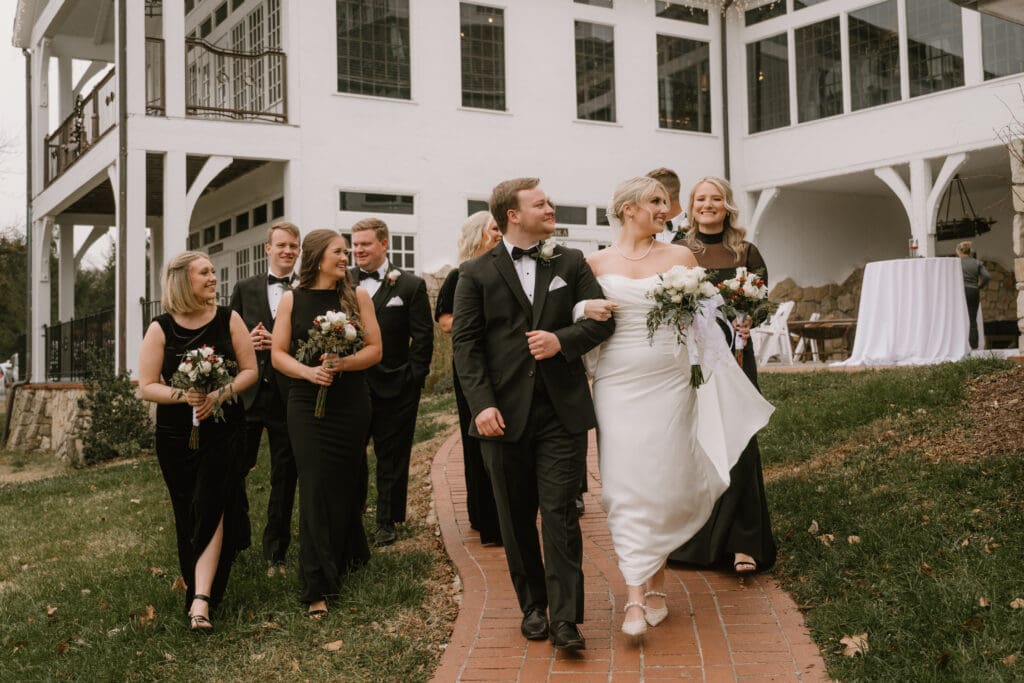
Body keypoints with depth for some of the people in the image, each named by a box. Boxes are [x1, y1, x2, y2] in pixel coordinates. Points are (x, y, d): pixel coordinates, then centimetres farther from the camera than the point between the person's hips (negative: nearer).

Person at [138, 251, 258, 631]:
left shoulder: (228, 319, -3)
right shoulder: (160, 329, -5)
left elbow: (249, 370, -2)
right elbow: (147, 387, -5)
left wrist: (221, 394, -19)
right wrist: (184, 395, -22)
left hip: (223, 430, -1)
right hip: (177, 436, 1)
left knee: (211, 510, -10)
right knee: (187, 514, 10)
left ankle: (201, 600, -13)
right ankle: (200, 582, 30)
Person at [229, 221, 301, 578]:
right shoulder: (245, 289, 9)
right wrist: (246, 342, -10)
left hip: (290, 397, -1)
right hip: (249, 393, 1)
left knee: (284, 479, 6)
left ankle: (275, 554, 19)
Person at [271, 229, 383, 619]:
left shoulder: (357, 298, 4)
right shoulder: (292, 300, 3)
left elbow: (375, 349, 0)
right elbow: (278, 354, 1)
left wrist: (342, 364, -18)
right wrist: (308, 371, -17)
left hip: (351, 404, 1)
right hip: (307, 406, -1)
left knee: (346, 486, 11)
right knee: (315, 491, -5)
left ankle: (346, 557, 36)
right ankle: (317, 588, -2)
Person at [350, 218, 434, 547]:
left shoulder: (410, 285, 0)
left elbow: (423, 336, -2)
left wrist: (414, 378, -8)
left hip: (394, 387, -2)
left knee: (392, 458, 7)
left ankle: (387, 523, 18)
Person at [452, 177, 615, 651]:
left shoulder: (571, 263, 9)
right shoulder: (477, 273, 3)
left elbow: (603, 319, 6)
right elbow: (465, 343, -3)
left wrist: (563, 339, -13)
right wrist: (482, 404, -13)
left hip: (562, 411, 0)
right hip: (505, 413, 0)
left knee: (560, 513, -4)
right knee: (517, 518, 10)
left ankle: (565, 618, 0)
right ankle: (532, 606, 25)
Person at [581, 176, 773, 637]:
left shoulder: (680, 256, 5)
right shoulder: (597, 262, 5)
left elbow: (702, 316, 9)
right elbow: (582, 310, 15)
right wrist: (588, 310, -8)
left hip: (668, 384, 1)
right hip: (618, 386, 0)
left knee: (664, 481, 5)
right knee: (625, 484, -5)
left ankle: (656, 583, 24)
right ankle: (635, 596, -1)